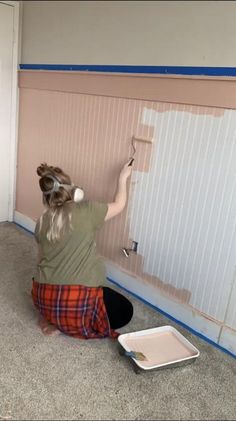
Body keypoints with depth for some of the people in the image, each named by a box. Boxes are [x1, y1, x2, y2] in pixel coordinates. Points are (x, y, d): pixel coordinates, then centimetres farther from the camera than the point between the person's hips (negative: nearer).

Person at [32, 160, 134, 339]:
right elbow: (119, 205, 7)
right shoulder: (85, 210, -11)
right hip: (77, 300, -6)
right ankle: (68, 323, 2)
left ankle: (51, 317, 14)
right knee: (124, 311, 17)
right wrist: (123, 177, 21)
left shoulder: (42, 222, 3)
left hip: (44, 299, 7)